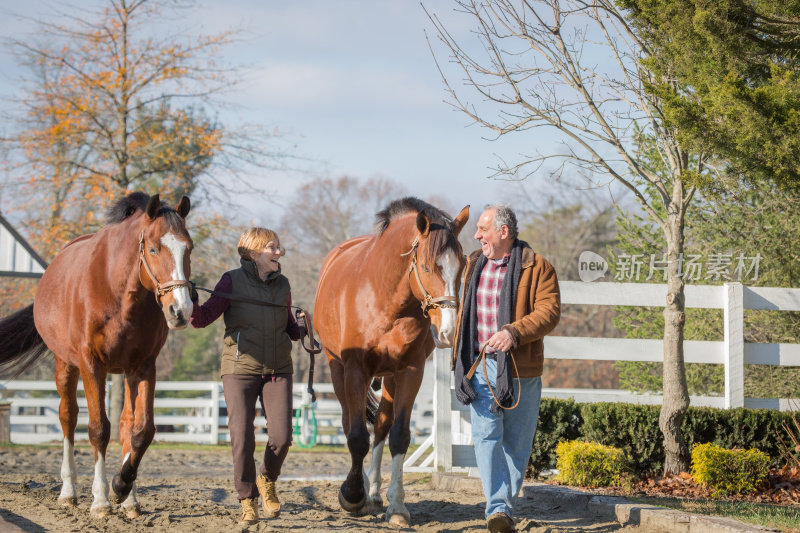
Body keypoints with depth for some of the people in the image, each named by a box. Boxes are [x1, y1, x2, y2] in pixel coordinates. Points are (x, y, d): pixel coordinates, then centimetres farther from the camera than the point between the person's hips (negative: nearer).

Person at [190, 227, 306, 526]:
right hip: (240, 368, -3)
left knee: (281, 437, -9)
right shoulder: (233, 282, -3)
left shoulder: (282, 285, 9)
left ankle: (267, 480, 21)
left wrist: (302, 331, -2)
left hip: (278, 370, 3)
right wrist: (192, 304, -26)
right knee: (242, 439, -10)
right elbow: (203, 319, -6)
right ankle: (248, 501, 7)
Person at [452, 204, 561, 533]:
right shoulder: (475, 265, 12)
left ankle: (505, 502, 20)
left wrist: (514, 332, -27)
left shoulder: (536, 267, -6)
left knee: (517, 440, 6)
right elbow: (465, 310, 25)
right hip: (479, 367, 3)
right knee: (486, 435, -9)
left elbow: (549, 311, -15)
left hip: (520, 368, -3)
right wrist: (460, 356, 21)